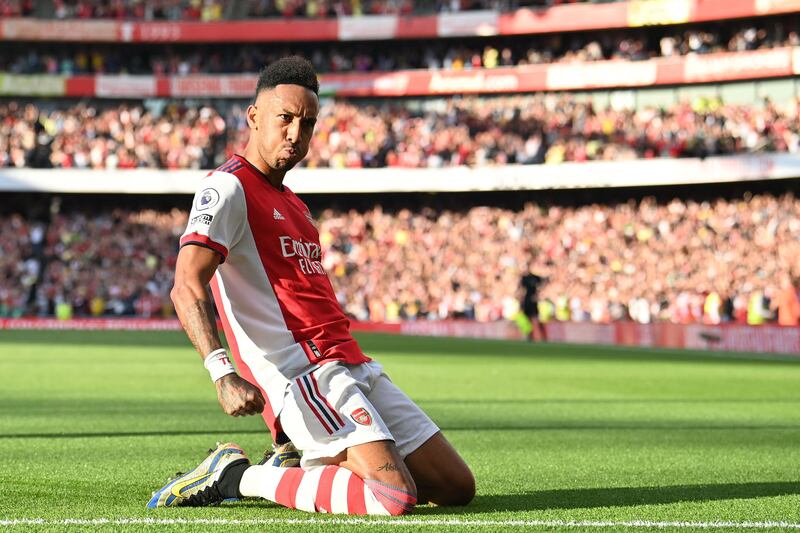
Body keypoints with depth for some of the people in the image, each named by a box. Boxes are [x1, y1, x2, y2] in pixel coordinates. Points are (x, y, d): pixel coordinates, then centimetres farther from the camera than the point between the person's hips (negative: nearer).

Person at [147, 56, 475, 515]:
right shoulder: (228, 188, -7)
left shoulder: (292, 203, 22)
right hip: (306, 375, -9)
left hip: (356, 369, 9)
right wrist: (223, 374, -34)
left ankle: (304, 468, 13)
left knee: (458, 487, 8)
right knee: (395, 498, -25)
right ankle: (236, 476, -10)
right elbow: (186, 288, -20)